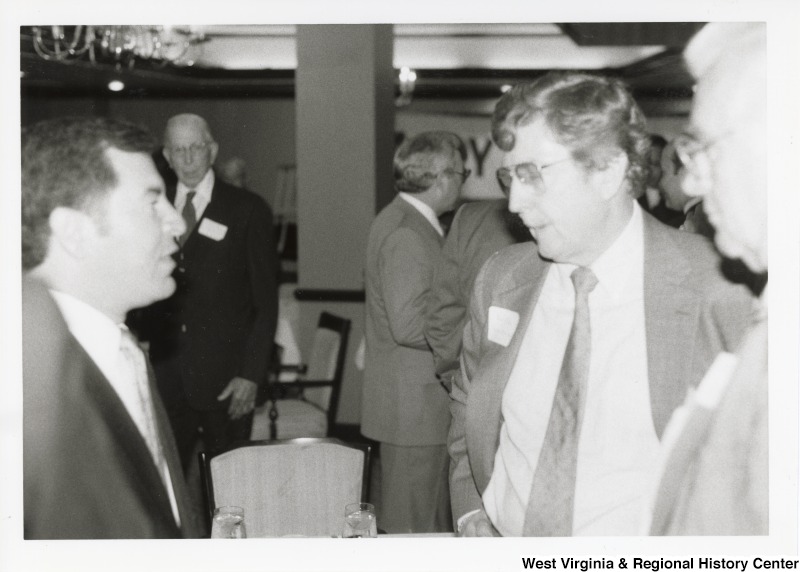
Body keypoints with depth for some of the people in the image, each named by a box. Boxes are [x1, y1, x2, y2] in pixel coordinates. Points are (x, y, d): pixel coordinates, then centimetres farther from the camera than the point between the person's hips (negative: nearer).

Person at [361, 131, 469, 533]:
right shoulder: (407, 234, -19)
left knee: (435, 522, 17)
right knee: (414, 526, -1)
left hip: (415, 400, 10)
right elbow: (410, 324, -24)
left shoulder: (402, 222, 14)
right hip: (413, 405, -10)